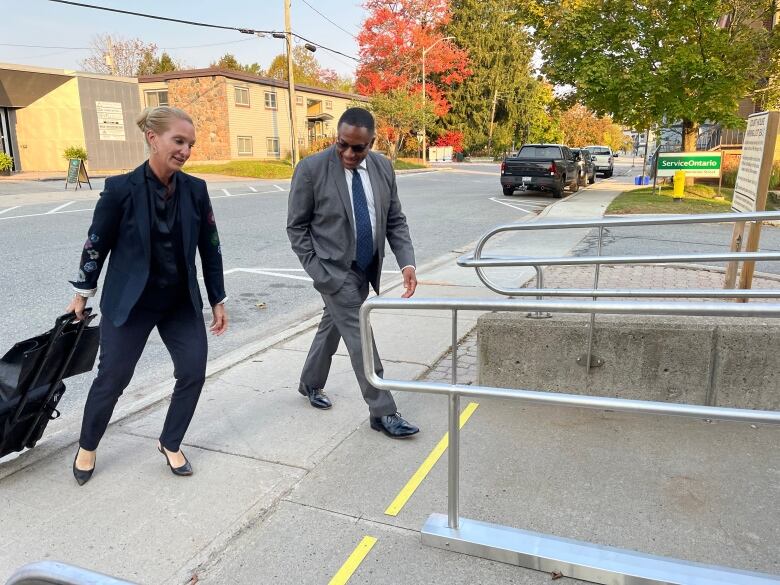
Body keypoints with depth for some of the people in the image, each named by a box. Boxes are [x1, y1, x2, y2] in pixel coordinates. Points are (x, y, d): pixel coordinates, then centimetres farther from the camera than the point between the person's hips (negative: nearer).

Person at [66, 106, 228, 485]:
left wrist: (218, 301, 4)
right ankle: (87, 447, 35)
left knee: (193, 373, 1)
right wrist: (82, 293, 6)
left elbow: (210, 248, 1)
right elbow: (96, 244, -4)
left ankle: (170, 444, 25)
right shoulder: (121, 189, -15)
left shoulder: (195, 190, -5)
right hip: (129, 302, -3)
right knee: (112, 378, 8)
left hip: (182, 302, 3)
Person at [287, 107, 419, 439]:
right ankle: (382, 412, 5)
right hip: (334, 269, -5)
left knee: (333, 326, 20)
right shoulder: (311, 169, -14)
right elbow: (296, 226, -8)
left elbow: (395, 220, 3)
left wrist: (407, 262, -10)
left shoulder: (383, 167, -1)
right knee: (360, 337, -6)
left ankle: (310, 384, 42)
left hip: (365, 268, 5)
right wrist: (317, 272, -13)